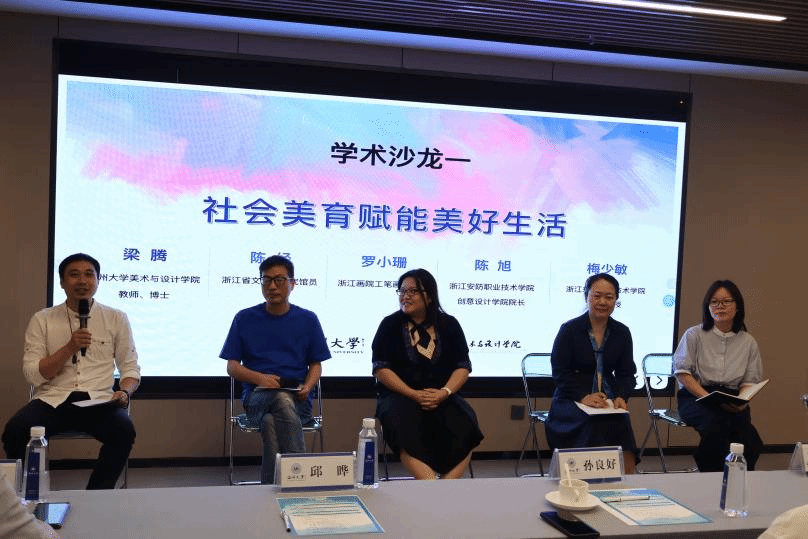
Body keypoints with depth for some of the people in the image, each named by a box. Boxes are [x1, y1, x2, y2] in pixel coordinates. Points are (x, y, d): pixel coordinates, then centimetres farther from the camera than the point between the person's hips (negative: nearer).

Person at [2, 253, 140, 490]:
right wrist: (70, 348, -10)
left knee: (124, 431, -31)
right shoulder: (42, 320, 10)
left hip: (99, 400, 0)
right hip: (53, 399, 0)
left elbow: (130, 367, 11)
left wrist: (125, 392, -10)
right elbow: (32, 374, 2)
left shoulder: (116, 318, 10)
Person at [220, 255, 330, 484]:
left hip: (296, 398, 1)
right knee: (283, 400, -38)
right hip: (257, 396, 0)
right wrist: (259, 378, -12)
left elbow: (316, 364, 16)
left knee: (271, 421, -37)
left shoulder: (307, 319, 13)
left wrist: (307, 386, -7)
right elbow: (232, 366, 9)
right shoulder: (244, 319, 11)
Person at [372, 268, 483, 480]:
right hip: (399, 395, -2)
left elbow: (463, 366, 7)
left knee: (464, 426, -28)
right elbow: (381, 369, -2)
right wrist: (414, 395, -14)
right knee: (405, 429, -34)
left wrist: (444, 393, -13)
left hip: (442, 396, 2)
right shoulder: (390, 325, 5)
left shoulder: (449, 324, 10)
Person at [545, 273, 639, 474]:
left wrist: (621, 397, -11)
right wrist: (584, 397, -19)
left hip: (609, 403, 3)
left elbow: (626, 373, 11)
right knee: (594, 424, -33)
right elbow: (560, 373, -4)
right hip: (571, 402, -3)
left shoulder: (622, 332, 10)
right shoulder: (569, 329, -1)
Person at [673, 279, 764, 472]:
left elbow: (750, 381, 14)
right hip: (696, 397, -2)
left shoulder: (748, 342, 13)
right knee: (716, 423, -36)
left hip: (732, 402, 2)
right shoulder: (694, 335, 5)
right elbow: (682, 372, -1)